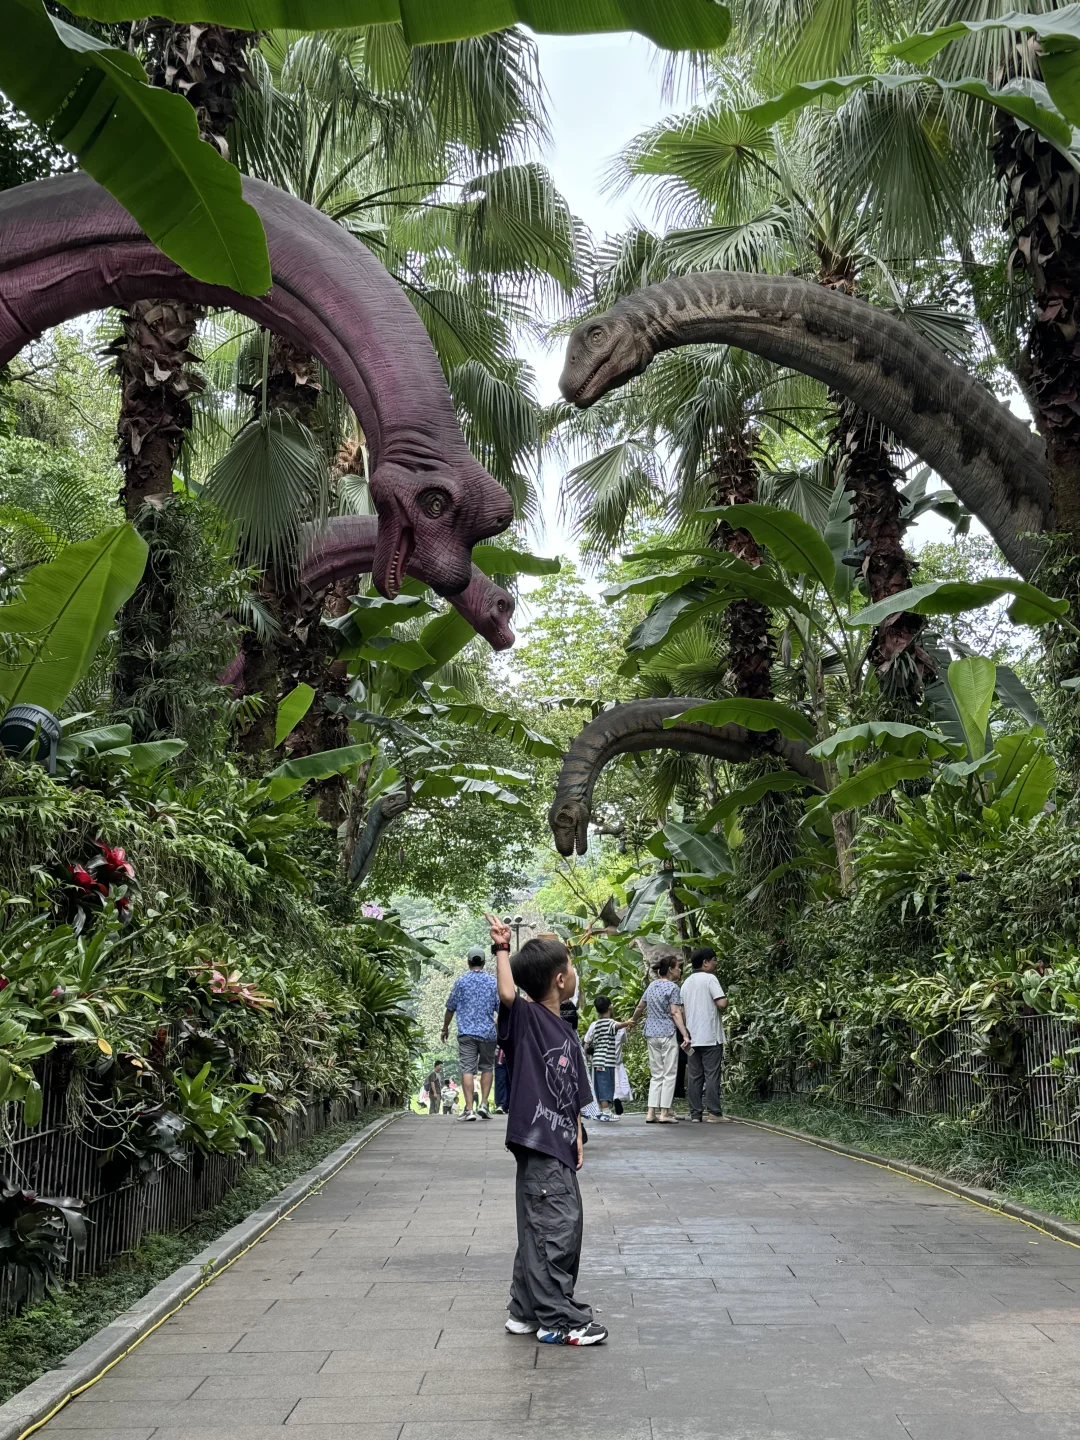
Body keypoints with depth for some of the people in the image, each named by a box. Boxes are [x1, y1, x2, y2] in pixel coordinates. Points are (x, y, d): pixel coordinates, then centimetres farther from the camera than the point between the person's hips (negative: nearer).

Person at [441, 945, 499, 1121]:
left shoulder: (461, 981, 2)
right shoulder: (493, 982, 4)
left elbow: (450, 1008, 7)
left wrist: (445, 1028, 20)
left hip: (466, 1032, -1)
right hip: (488, 1032, 1)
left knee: (467, 1070, -3)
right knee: (487, 1068, 15)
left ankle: (469, 1109, -9)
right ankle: (484, 1104, 6)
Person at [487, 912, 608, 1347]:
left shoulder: (568, 1036, 14)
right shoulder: (525, 1018, -9)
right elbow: (507, 994, -33)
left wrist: (577, 1143, 13)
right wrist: (501, 950, -24)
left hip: (560, 1149, 9)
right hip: (538, 1147, -9)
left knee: (565, 1230, 16)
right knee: (553, 1231, -5)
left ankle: (527, 1311, 28)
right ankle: (557, 1320, 6)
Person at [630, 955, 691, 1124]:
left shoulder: (651, 986, 11)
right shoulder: (672, 987, -9)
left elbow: (640, 1007, 18)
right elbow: (675, 1013, -15)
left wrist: (633, 1022, 35)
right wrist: (685, 1035, -18)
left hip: (651, 1035, 7)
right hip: (667, 1034, -7)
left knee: (656, 1075, 10)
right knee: (669, 1074, 0)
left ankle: (651, 1112, 6)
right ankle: (664, 1113, -3)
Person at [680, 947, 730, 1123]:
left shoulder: (686, 983, 15)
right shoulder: (710, 978, -8)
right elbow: (721, 1003, -18)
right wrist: (726, 999, 3)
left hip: (693, 1036, 7)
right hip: (711, 1036, -7)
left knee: (694, 1076, 6)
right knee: (712, 1075, -4)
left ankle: (696, 1112, 7)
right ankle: (714, 1113, -5)